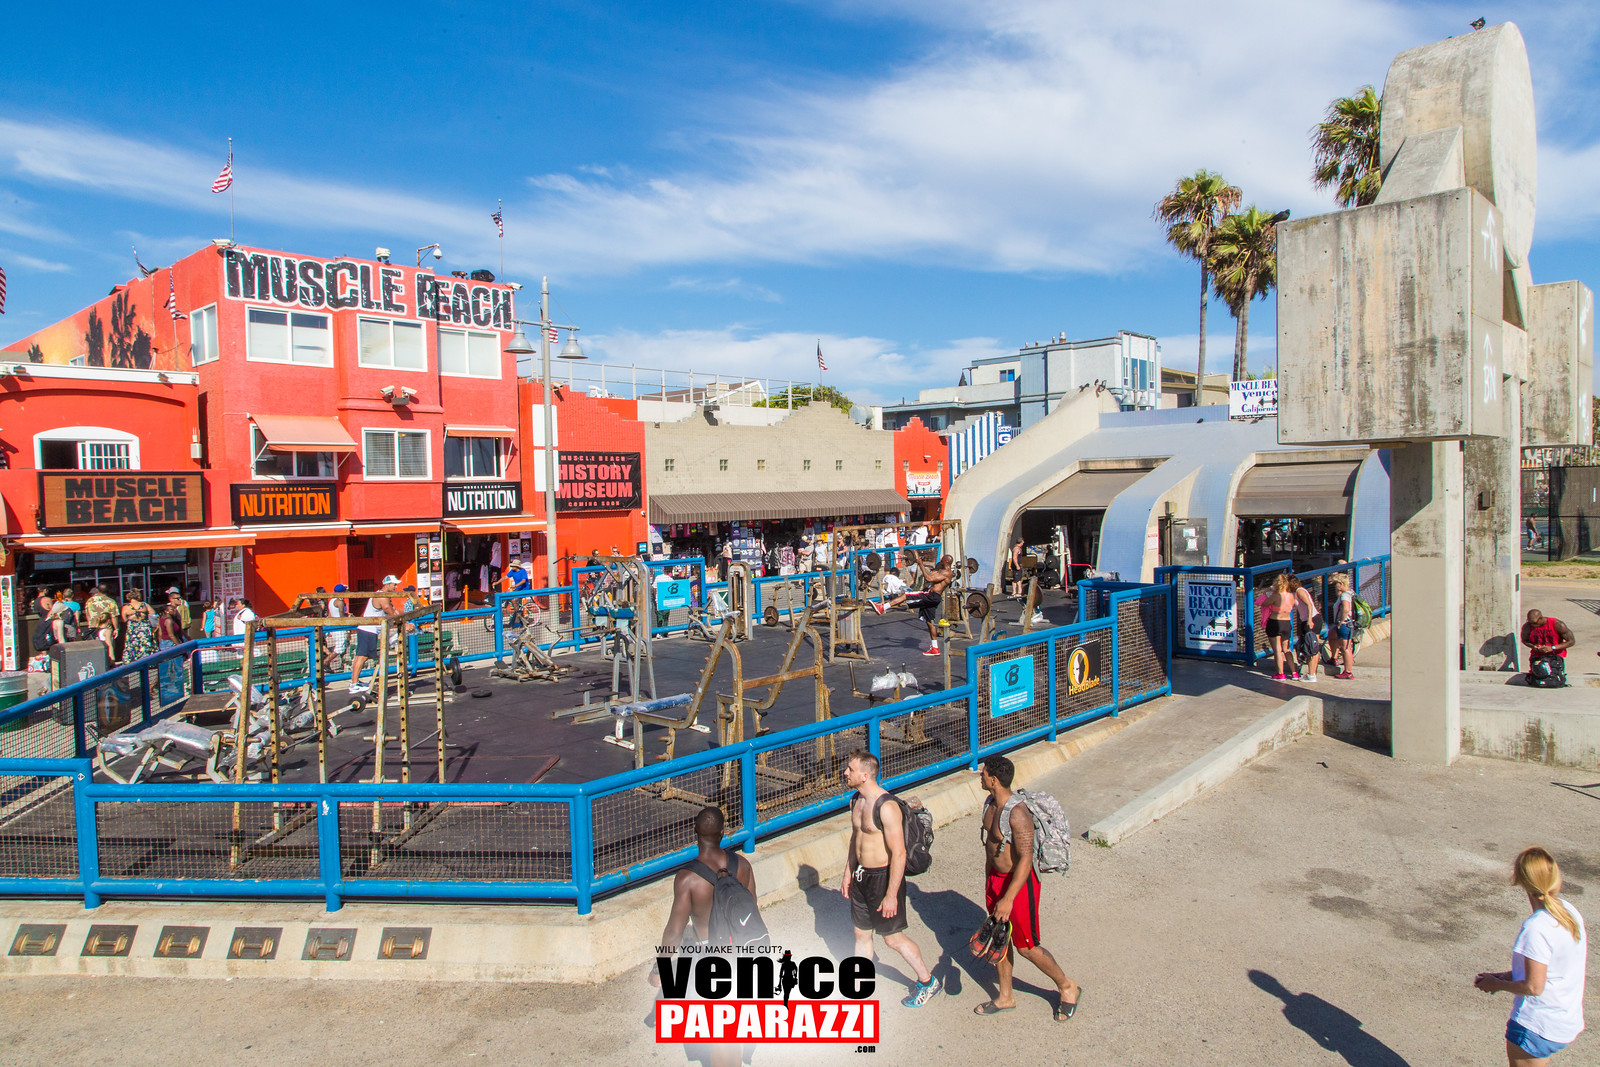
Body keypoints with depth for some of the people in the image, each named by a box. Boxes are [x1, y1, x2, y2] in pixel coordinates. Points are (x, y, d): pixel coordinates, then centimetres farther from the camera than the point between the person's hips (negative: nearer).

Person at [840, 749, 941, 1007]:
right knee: (861, 933, 18)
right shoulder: (856, 800, 2)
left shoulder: (886, 807, -26)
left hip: (883, 877, -8)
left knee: (893, 938, 7)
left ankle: (928, 982, 28)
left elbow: (899, 853, -25)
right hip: (861, 876, 8)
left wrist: (891, 894, -23)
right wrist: (848, 874, 20)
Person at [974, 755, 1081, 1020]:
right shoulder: (990, 804, -1)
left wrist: (1008, 899, -31)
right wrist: (989, 881, 22)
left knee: (1025, 946, 6)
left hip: (1019, 882, -8)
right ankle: (1005, 997, 35)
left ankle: (1067, 987, 29)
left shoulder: (1017, 813, -29)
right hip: (995, 879, 8)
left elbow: (1026, 859, -30)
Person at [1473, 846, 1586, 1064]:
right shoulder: (1570, 912, -1)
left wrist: (1497, 984, -5)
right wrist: (1507, 975, 9)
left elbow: (1533, 987, -22)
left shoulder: (1536, 928, -26)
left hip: (1536, 1028, -8)